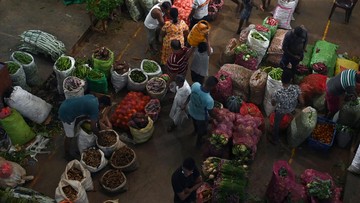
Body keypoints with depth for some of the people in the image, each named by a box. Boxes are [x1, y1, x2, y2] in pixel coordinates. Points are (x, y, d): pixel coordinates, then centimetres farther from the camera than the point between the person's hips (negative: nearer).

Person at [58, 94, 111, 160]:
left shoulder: (93, 97, 6)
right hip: (66, 113, -9)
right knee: (70, 137, 8)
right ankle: (67, 154, 29)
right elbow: (93, 128, -16)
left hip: (65, 105, 9)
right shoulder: (95, 108, -19)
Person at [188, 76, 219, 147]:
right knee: (201, 129, 30)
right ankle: (198, 142, 58)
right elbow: (210, 112, -23)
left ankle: (196, 130, 72)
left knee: (195, 122, 39)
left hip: (191, 111, 5)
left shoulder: (195, 85, -31)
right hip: (201, 117, -5)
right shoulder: (209, 100, -45)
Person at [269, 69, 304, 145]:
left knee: (276, 123, 27)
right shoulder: (296, 88, -35)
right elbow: (302, 102, -20)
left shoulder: (277, 93, -41)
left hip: (281, 111, -2)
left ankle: (275, 139, 49)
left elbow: (273, 103, -19)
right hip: (292, 109, 2)